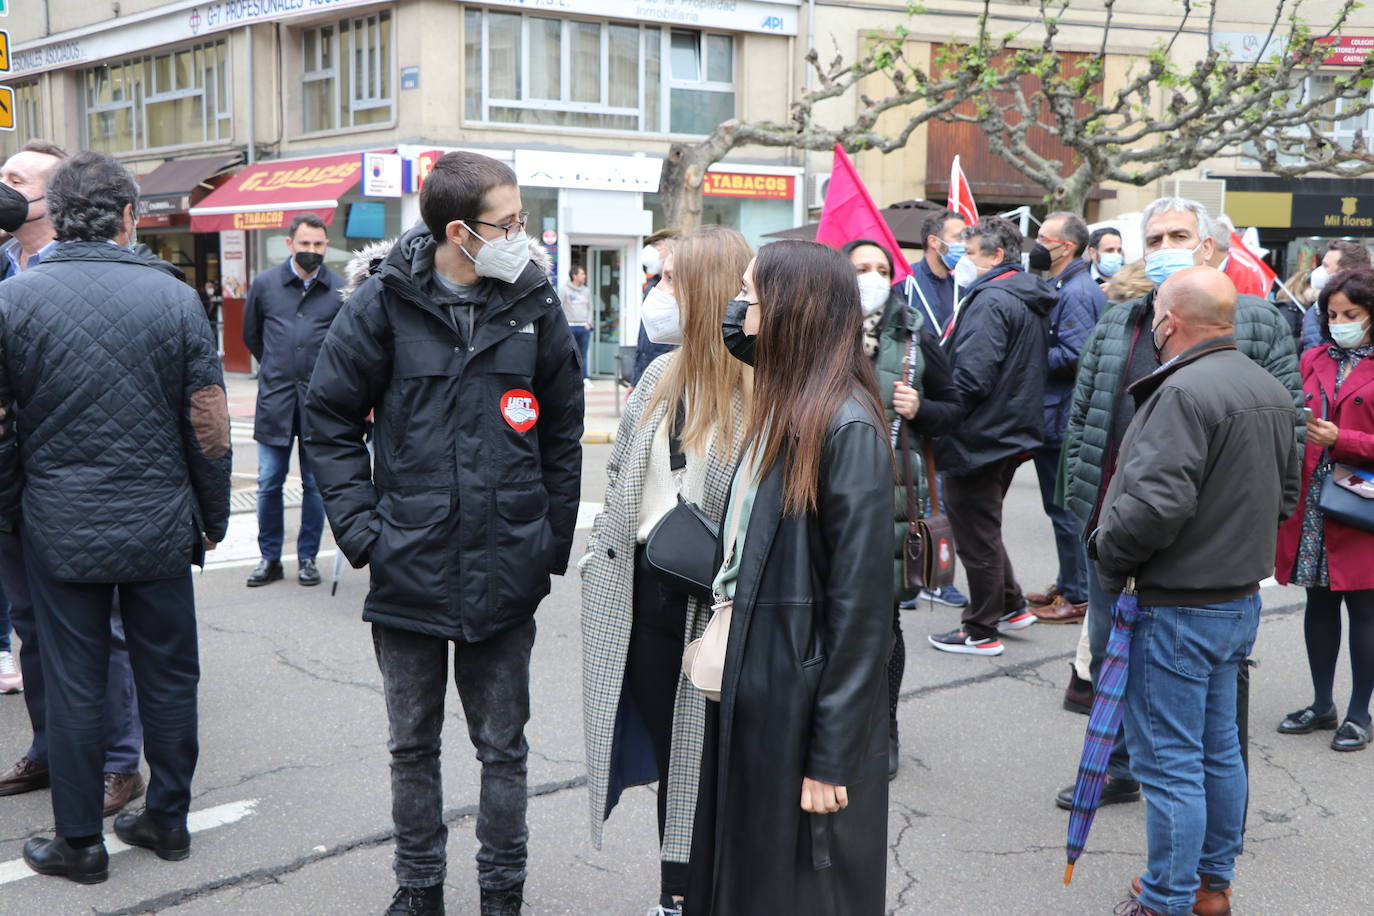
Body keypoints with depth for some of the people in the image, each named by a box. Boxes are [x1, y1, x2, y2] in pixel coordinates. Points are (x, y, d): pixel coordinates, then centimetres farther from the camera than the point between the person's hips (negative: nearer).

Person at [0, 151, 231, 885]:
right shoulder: (174, 299, -6)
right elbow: (209, 425, -3)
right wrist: (213, 516, 8)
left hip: (59, 529, 0)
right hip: (160, 526, 0)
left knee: (73, 684, 9)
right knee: (168, 677, 13)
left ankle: (79, 843, 19)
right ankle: (168, 821, 25)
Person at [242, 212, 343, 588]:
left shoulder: (340, 289, 0)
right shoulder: (265, 284, 4)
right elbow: (251, 335, 18)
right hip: (275, 401, 1)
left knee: (315, 484, 5)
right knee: (268, 484, 4)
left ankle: (307, 557, 18)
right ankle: (270, 558, 16)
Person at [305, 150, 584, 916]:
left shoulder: (535, 302, -1)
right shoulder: (385, 300, -6)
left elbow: (563, 432, 6)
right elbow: (330, 419, 1)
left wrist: (553, 540, 3)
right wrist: (361, 527, -7)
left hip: (507, 567, 1)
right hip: (409, 566, 0)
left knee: (504, 745, 12)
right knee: (414, 744, 15)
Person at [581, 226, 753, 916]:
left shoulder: (762, 392, -14)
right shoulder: (659, 376, 8)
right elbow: (618, 475, 17)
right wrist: (600, 555, 13)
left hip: (709, 603, -6)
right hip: (638, 593, 6)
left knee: (702, 757, 5)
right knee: (663, 750, 15)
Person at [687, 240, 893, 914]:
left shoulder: (847, 428, -19)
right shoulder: (781, 409, 7)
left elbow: (860, 604, -19)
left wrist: (831, 759, -17)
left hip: (803, 701, -8)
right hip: (749, 687, 8)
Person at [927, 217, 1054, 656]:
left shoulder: (991, 299, -19)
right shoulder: (1032, 299, 12)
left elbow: (970, 376, -27)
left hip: (979, 437, -10)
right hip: (1013, 435, 10)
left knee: (976, 536, 1)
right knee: (984, 528, 23)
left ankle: (981, 631, 11)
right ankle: (1012, 606, 29)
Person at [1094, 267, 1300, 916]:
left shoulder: (1185, 393, -22)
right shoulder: (1272, 392, 9)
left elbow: (1156, 504, -29)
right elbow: (1284, 495, 18)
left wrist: (1107, 553, -14)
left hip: (1177, 608, -10)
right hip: (1241, 599, 10)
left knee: (1169, 763, 1)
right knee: (1219, 748, 20)